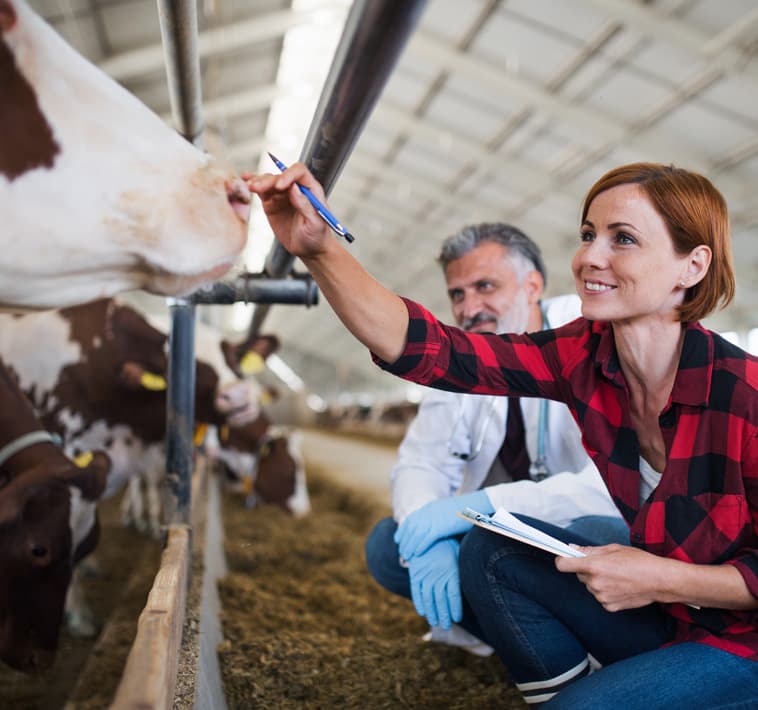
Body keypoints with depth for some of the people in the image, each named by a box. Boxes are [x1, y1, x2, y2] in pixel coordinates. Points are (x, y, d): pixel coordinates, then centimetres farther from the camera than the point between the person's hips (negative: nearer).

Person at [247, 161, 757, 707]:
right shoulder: (587, 354, -13)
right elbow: (427, 350, -24)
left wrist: (662, 580, -25)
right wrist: (317, 249, -34)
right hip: (659, 613, 5)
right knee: (491, 550, -9)